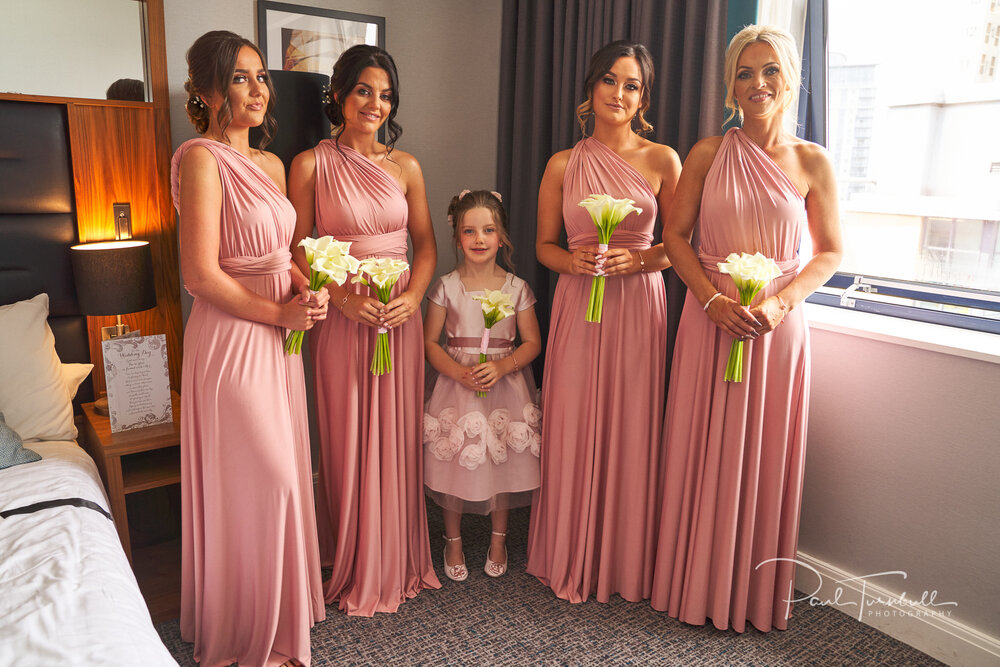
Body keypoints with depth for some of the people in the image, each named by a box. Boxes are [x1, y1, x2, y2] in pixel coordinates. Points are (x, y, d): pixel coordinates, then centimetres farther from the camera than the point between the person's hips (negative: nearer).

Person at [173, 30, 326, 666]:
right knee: (259, 481, 1)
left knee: (281, 477, 15)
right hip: (230, 339, -8)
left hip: (276, 340, 8)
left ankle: (277, 611, 36)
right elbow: (202, 275, -19)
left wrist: (306, 289, 0)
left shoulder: (271, 164, 11)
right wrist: (281, 313, -13)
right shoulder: (202, 158, -14)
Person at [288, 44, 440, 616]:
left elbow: (426, 244, 9)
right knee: (347, 442, 6)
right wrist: (345, 298, -16)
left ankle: (399, 563, 29)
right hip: (341, 319, -2)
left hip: (400, 318, 3)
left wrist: (412, 297, -8)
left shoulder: (406, 166, 7)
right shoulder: (311, 165, -1)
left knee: (397, 439, 10)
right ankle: (354, 569, 25)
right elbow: (299, 251, -3)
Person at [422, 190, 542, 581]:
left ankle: (498, 539, 33)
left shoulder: (516, 288, 0)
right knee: (453, 463, 5)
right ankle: (453, 541, 30)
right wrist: (461, 372, -17)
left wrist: (501, 367, -16)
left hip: (505, 386, 1)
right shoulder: (446, 287, -2)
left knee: (504, 463, 8)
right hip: (457, 386, -1)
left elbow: (532, 343, 2)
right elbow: (429, 342, -1)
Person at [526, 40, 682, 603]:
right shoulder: (563, 165, 8)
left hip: (639, 307, -1)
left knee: (632, 431, 3)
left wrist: (634, 259, -13)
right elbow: (545, 245, 11)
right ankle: (572, 561, 23)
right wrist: (574, 260, -9)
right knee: (574, 432, 4)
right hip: (578, 307, 1)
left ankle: (627, 562, 23)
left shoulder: (662, 160, 4)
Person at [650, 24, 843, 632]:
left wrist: (781, 302, -12)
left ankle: (756, 594, 28)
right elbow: (675, 234, 2)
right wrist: (714, 298, -11)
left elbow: (830, 252, 5)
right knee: (702, 453, 7)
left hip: (777, 324, 0)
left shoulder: (812, 162, 2)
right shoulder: (709, 153, 3)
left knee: (766, 458, 8)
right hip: (710, 320, 0)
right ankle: (697, 584, 26)